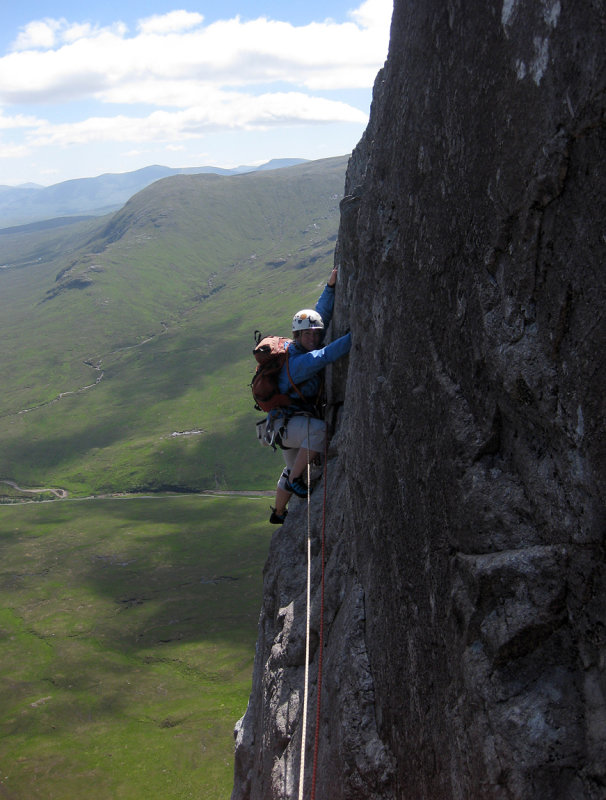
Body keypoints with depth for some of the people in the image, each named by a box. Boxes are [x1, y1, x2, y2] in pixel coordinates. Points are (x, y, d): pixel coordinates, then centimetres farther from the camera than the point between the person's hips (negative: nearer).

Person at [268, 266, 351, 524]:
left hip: (296, 421, 10)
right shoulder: (297, 361, -26)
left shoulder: (302, 347, -1)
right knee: (320, 430, -36)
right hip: (285, 422, -10)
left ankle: (278, 513, 45)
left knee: (294, 469, 24)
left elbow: (322, 313, -1)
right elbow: (327, 355, -41)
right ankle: (294, 480, -21)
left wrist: (330, 285, -12)